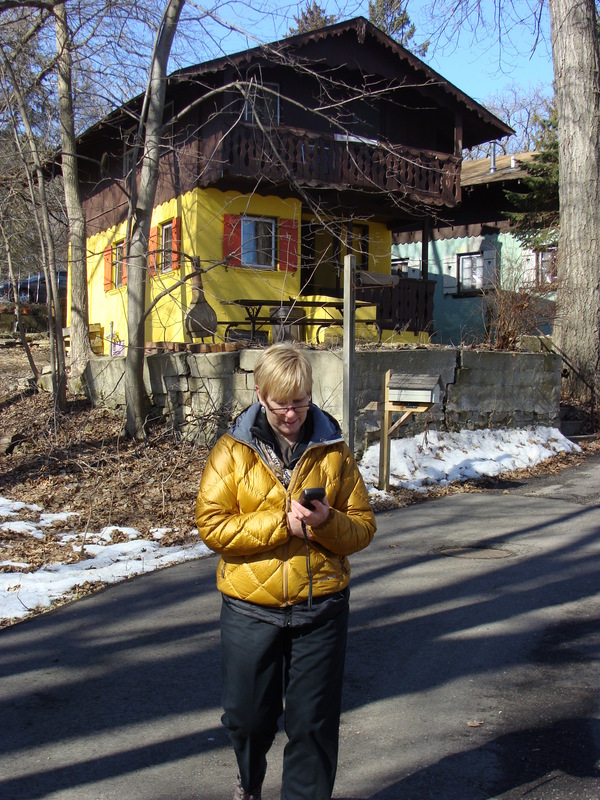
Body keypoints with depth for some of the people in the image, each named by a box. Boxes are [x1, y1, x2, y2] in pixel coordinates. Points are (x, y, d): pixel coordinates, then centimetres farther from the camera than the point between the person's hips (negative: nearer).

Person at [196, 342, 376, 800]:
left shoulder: (333, 450, 0)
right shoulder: (233, 451, -3)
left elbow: (363, 527, 2)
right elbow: (212, 526, -10)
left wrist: (325, 522, -20)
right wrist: (282, 523, -19)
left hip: (321, 606, 0)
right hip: (250, 607, 0)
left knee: (314, 723, 8)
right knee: (247, 714, 15)